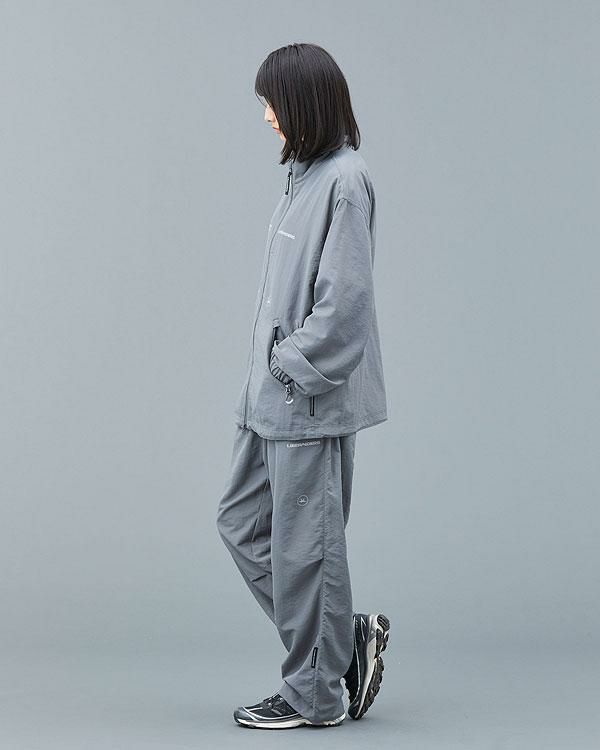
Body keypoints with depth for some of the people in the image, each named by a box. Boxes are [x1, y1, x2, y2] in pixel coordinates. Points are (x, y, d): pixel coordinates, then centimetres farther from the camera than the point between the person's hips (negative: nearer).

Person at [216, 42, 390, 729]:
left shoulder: (345, 180, -15)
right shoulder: (307, 174, 13)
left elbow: (344, 299, -21)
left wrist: (292, 363, -14)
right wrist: (271, 370, 9)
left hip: (312, 396, -10)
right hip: (274, 395, 10)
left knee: (304, 542, 1)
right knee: (242, 522, 14)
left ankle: (316, 693, 16)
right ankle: (346, 638, 23)